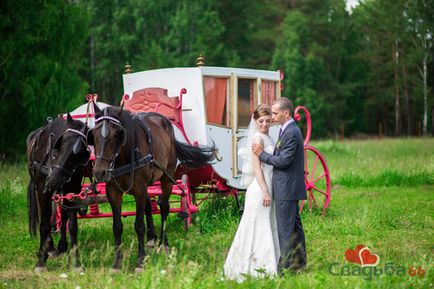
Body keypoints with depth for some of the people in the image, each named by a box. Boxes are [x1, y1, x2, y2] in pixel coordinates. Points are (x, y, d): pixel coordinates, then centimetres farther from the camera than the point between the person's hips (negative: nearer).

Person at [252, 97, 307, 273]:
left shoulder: (291, 133, -18)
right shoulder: (288, 130, 13)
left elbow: (283, 161, -21)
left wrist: (262, 154, -13)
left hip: (286, 189, -10)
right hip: (290, 188, 10)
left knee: (285, 228, -5)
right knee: (294, 226, 15)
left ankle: (286, 265, -2)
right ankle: (298, 262, 22)